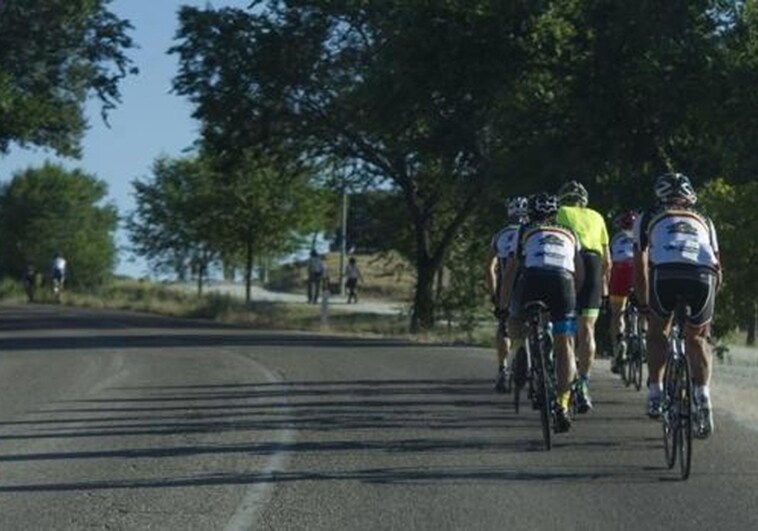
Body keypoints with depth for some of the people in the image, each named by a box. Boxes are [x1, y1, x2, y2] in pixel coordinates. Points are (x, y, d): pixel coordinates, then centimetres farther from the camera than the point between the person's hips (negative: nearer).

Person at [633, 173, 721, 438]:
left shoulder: (648, 218, 29)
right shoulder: (704, 221, 34)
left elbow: (640, 265, 25)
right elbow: (718, 270, 31)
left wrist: (644, 304, 34)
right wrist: (707, 303, 42)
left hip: (665, 273, -1)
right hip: (703, 276, 2)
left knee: (657, 330, 26)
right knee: (696, 337, 23)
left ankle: (655, 393, 17)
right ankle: (702, 396, 4)